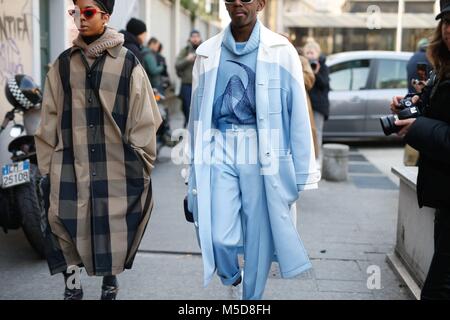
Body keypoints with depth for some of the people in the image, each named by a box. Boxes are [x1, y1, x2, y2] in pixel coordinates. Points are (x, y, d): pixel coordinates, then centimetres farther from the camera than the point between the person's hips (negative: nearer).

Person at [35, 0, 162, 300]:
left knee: (115, 225, 6)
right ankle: (71, 282, 21)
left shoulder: (128, 64, -2)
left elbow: (144, 118, 1)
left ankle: (111, 279, 31)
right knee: (66, 222, -1)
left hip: (118, 167, -1)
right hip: (72, 167, 2)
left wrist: (142, 164, 2)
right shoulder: (64, 64, 6)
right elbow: (50, 120, 8)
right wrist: (48, 166, 7)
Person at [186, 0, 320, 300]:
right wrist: (194, 164, 11)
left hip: (263, 154, -1)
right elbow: (198, 113, 9)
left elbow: (298, 112, -2)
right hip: (219, 152, 1)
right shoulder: (207, 53, 6)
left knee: (259, 237, 6)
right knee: (218, 236, -5)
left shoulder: (281, 50, -1)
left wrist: (304, 171, -3)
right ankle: (232, 277, 30)